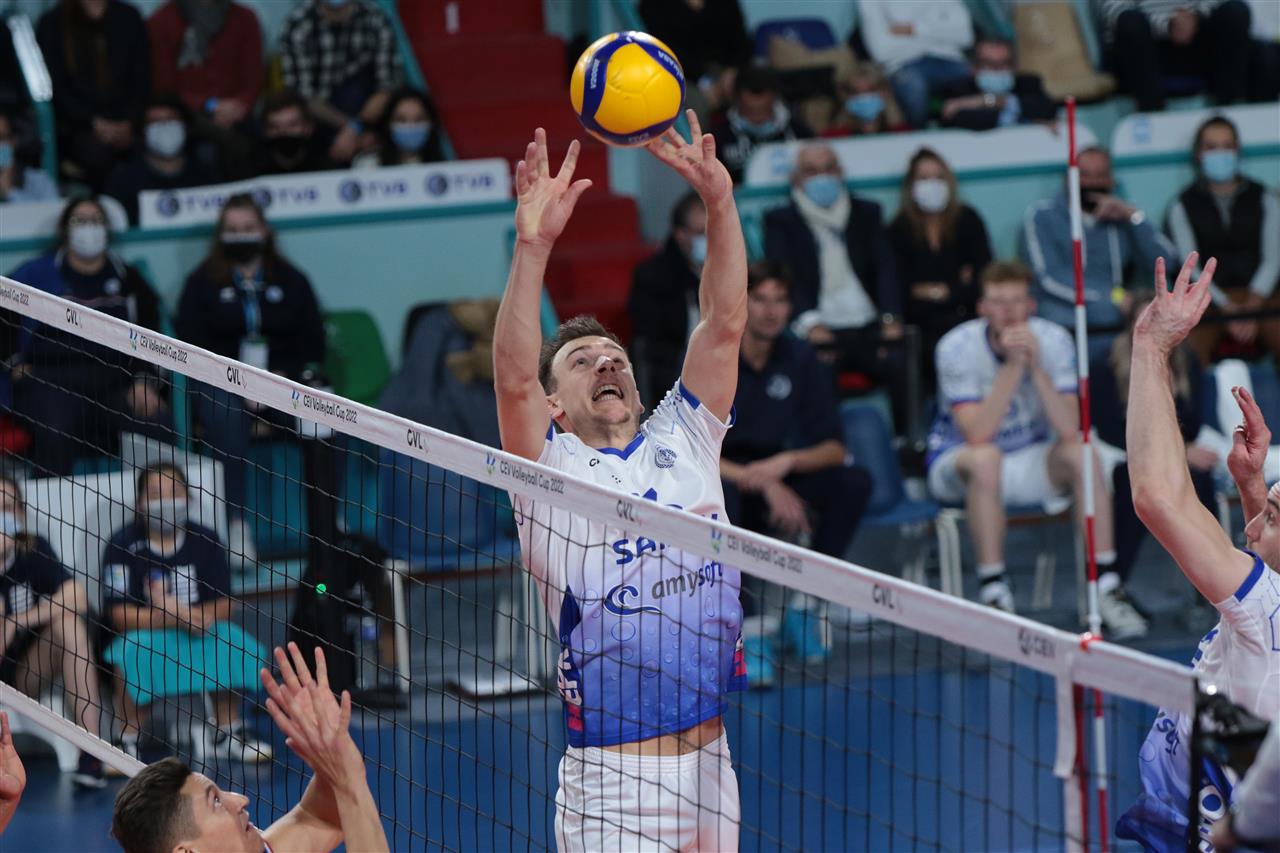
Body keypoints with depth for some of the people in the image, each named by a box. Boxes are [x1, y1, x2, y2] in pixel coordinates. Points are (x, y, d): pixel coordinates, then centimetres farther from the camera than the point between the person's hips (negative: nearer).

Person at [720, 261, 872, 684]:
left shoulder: (800, 360, 0)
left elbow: (833, 448, -3)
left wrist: (787, 463, -25)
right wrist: (764, 484, -30)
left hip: (778, 482, 4)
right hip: (725, 477, -4)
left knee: (854, 481, -21)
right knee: (721, 498, -39)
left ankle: (802, 605, -13)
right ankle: (751, 629, -32)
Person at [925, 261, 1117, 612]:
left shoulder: (1053, 340, -13)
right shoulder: (956, 347, -20)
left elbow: (1070, 430, -23)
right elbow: (977, 435, -31)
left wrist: (1036, 368, -33)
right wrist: (1012, 366, -34)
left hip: (1031, 458, 3)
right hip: (958, 458, -3)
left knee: (1082, 455, -25)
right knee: (985, 458, -37)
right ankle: (993, 590, -32)